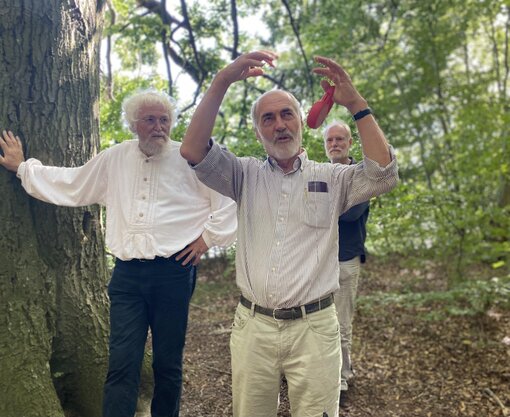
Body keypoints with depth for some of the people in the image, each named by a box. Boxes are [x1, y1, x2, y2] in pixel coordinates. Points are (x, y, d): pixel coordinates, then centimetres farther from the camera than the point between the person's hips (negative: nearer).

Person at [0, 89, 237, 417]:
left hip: (174, 271, -2)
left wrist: (208, 237, -2)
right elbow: (70, 185, 23)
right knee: (122, 364, 1)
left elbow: (229, 200, 1)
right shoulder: (114, 159, 12)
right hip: (127, 274, 3)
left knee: (168, 363, 10)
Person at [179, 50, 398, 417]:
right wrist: (222, 82, -16)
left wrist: (355, 103, -14)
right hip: (252, 325, 2)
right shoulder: (246, 176, 6)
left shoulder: (332, 178, 5)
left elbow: (384, 174, -11)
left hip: (314, 328, -1)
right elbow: (193, 152, -7)